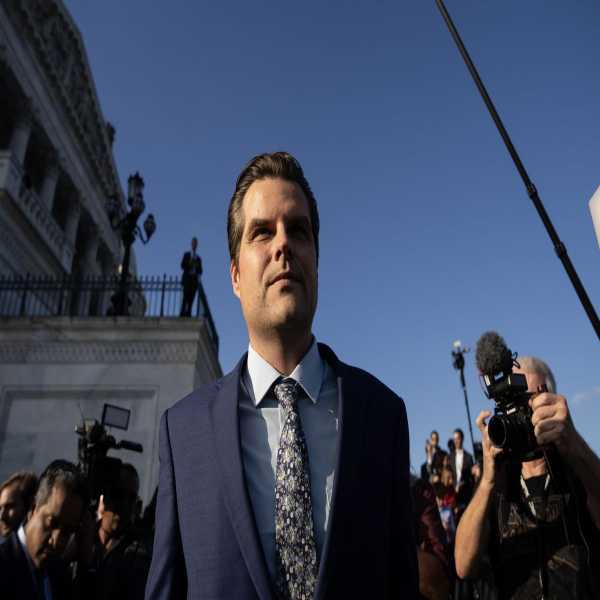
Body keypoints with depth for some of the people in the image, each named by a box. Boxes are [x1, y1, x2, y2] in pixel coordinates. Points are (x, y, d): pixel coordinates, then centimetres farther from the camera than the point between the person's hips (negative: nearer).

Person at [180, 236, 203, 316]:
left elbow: (200, 271, 16)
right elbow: (182, 265, 4)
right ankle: (183, 313, -20)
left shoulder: (198, 258, 21)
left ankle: (188, 313, -13)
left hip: (194, 279, 3)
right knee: (186, 296, -16)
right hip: (187, 278, -3)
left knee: (191, 298, -7)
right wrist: (189, 264, -13)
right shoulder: (186, 254, 15)